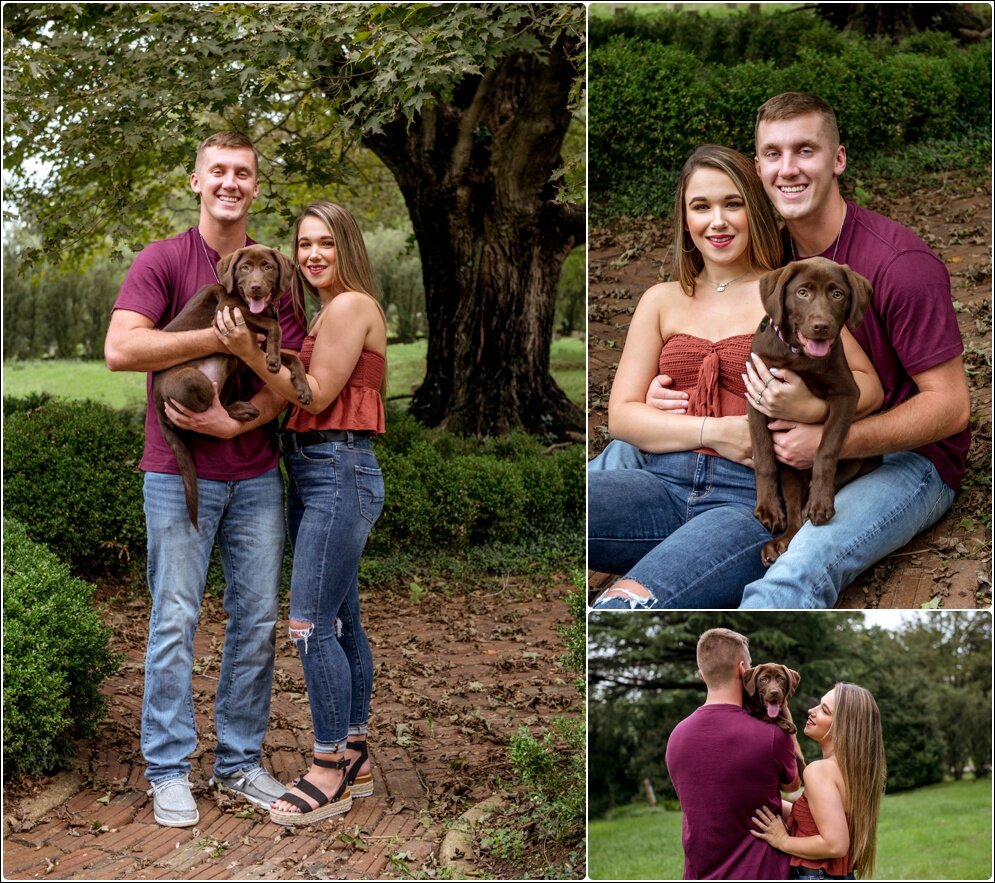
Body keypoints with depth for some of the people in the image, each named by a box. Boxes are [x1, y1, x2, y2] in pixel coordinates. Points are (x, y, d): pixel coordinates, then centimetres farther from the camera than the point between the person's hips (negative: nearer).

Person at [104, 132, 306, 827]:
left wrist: (236, 421, -14)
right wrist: (223, 337, -19)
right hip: (180, 473, -4)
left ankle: (240, 760, 22)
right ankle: (169, 770, 13)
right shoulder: (164, 260, -3)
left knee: (258, 620, 8)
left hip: (257, 474, 4)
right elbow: (120, 349, -18)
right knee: (176, 621, 1)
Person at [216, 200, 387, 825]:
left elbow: (316, 397, -13)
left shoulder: (350, 307, -10)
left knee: (311, 623, -10)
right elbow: (304, 398, 11)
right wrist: (251, 350, 4)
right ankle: (356, 760, 21)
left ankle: (331, 773, -2)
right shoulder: (329, 311, 19)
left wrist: (252, 355, -20)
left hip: (340, 473, -10)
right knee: (341, 621, 12)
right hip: (312, 473, 10)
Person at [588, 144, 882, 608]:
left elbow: (869, 384, 6)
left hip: (752, 497, -3)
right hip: (663, 480, 4)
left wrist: (810, 409, -17)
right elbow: (621, 414, 12)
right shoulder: (662, 300, 20)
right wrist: (715, 431, -5)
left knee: (631, 601, -35)